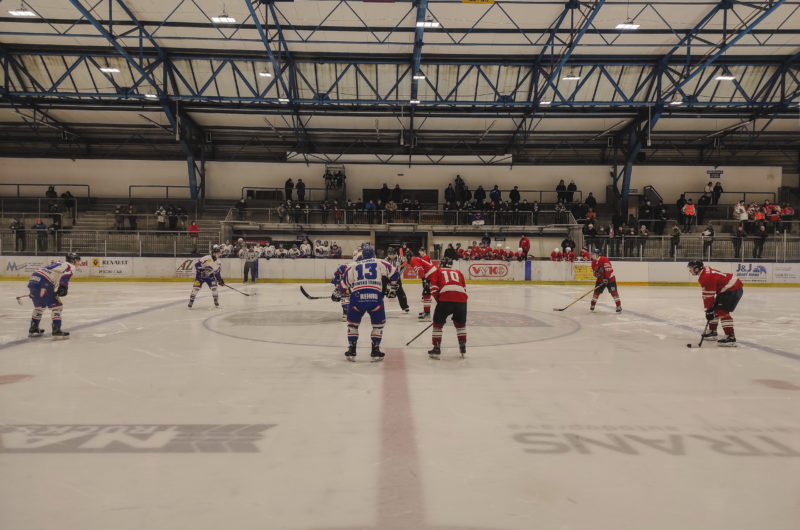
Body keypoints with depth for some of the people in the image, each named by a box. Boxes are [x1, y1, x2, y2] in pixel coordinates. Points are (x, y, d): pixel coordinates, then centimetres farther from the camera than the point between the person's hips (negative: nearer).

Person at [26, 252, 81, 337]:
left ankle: (33, 329, 37)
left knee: (40, 306, 27)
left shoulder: (58, 264, 31)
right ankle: (56, 330, -8)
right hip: (43, 283, -9)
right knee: (56, 306, -3)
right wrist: (63, 287, -30)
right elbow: (66, 274, -18)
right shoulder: (70, 266, 4)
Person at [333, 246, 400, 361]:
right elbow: (394, 274, 15)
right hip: (376, 298, -1)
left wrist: (336, 294, 36)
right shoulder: (380, 263, 17)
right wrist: (392, 289, 28)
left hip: (357, 297, 1)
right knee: (378, 324, 19)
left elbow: (344, 284, 19)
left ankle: (351, 351, 22)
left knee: (352, 323, 22)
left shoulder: (353, 265, 19)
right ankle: (375, 351, 18)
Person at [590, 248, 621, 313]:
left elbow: (609, 269, -26)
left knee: (613, 291, -11)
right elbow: (594, 271, 10)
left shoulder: (604, 259, -22)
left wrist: (607, 278, -28)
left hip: (610, 278, -6)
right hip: (601, 279, 6)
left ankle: (619, 306, -5)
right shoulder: (593, 262, 3)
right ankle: (592, 305, 15)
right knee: (596, 291, 3)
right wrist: (596, 273, -13)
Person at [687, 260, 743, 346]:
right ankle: (712, 332, 29)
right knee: (715, 309, 17)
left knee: (722, 311, -18)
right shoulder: (705, 271, 10)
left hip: (733, 289, -11)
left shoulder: (706, 277, -23)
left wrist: (708, 310, -16)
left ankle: (730, 337, -22)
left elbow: (708, 295, -21)